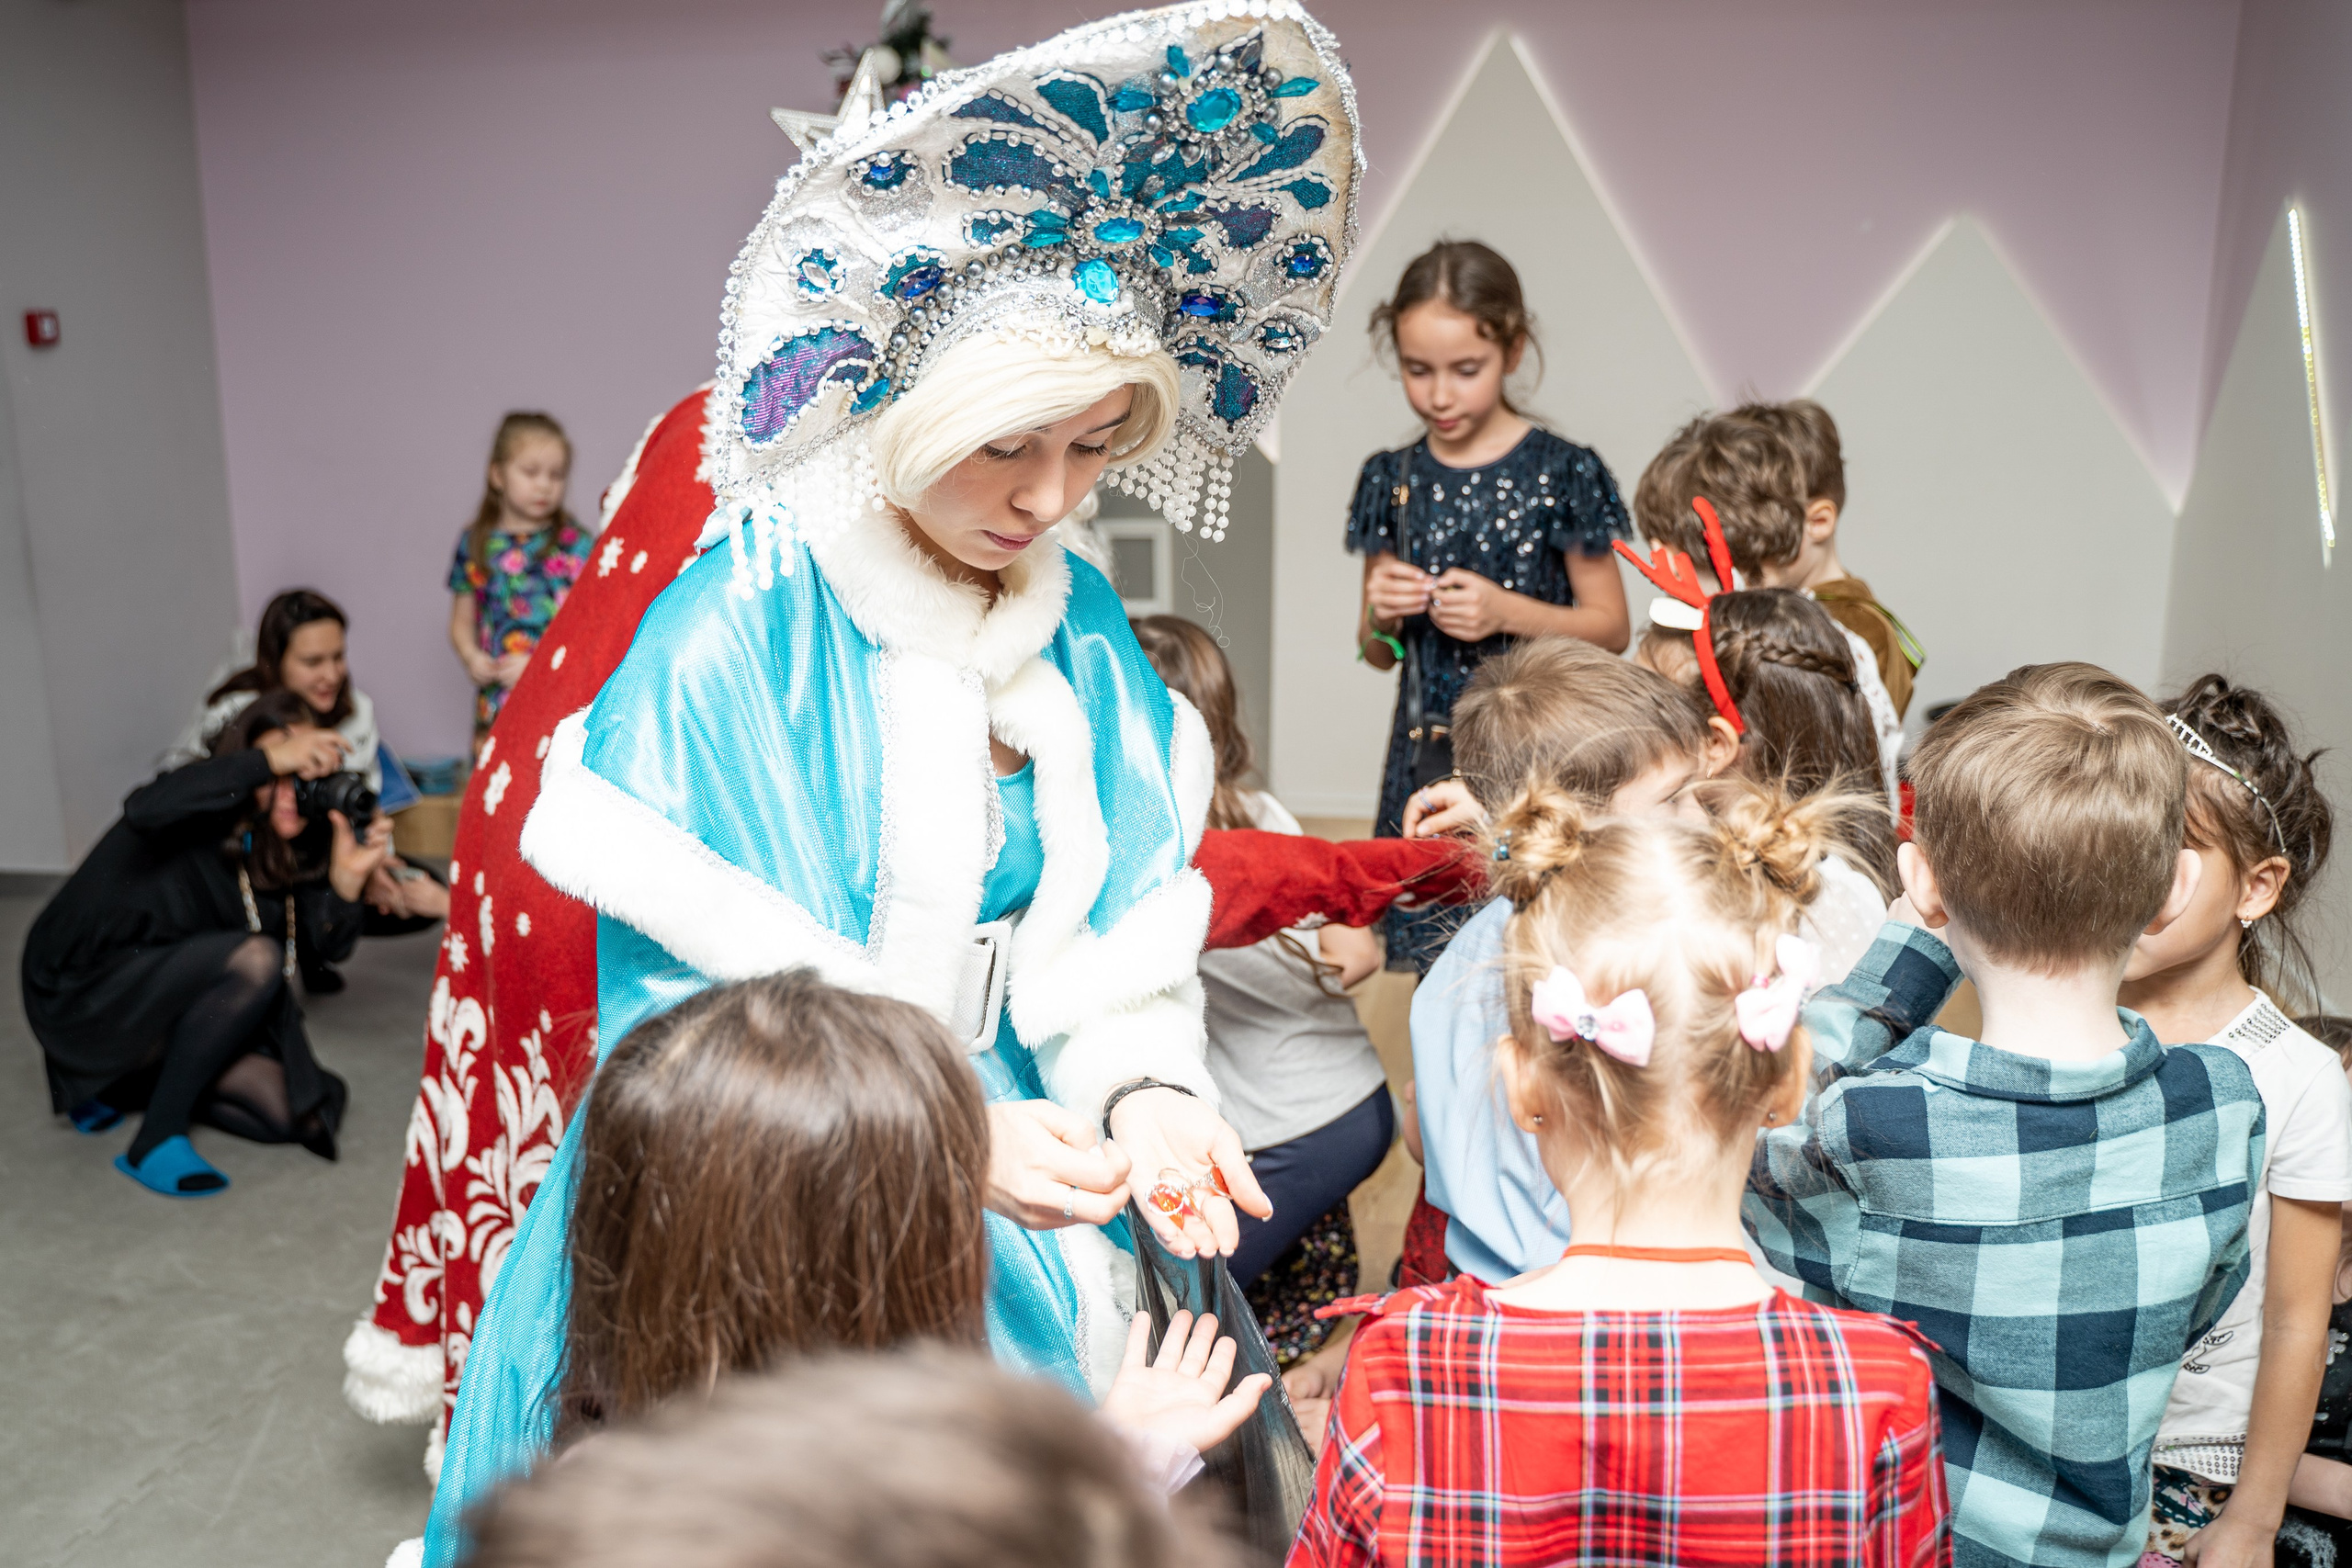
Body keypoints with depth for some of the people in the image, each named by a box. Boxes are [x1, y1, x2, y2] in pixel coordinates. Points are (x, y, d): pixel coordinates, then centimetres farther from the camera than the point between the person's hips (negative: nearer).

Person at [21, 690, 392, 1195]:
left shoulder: (287, 843, -3)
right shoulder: (203, 810, -21)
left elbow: (331, 944, -11)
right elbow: (146, 810, -47)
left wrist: (348, 876, -31)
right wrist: (271, 759, -47)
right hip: (81, 994, -7)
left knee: (292, 1113, -6)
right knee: (256, 958, -31)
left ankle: (127, 1084, 16)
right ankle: (155, 1142, -20)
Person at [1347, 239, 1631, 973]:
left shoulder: (1562, 473, -4)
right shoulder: (1392, 479, 7)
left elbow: (1611, 628, 0)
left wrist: (1507, 612, -14)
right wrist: (1380, 614, -8)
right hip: (1426, 758, 3)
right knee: (1432, 964, 4)